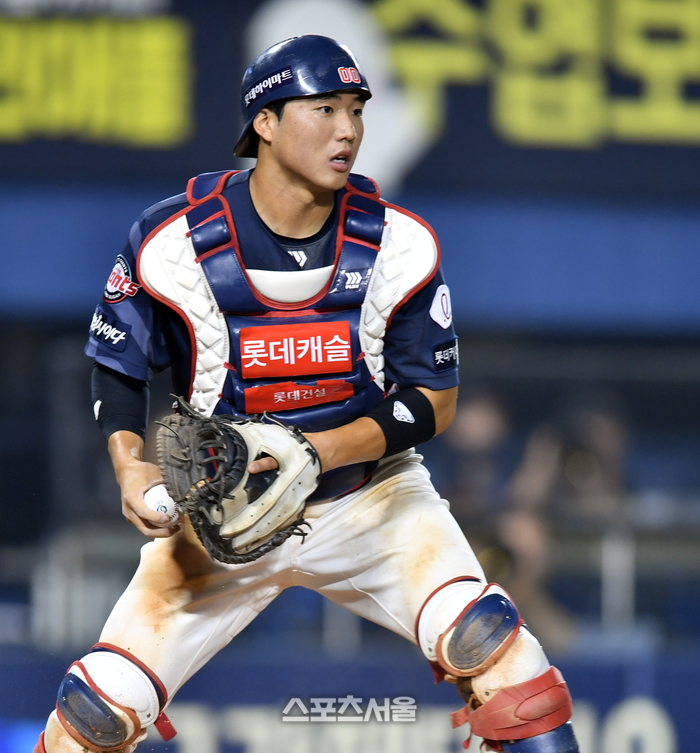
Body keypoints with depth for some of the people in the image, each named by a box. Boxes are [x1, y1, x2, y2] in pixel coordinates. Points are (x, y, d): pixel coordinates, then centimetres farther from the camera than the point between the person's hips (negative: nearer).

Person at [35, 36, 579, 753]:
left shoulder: (398, 244, -12)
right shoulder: (172, 240, -14)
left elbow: (433, 400, -7)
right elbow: (117, 369, 0)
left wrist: (315, 452, -22)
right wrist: (130, 464, -18)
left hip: (372, 493, 0)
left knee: (486, 641, -25)